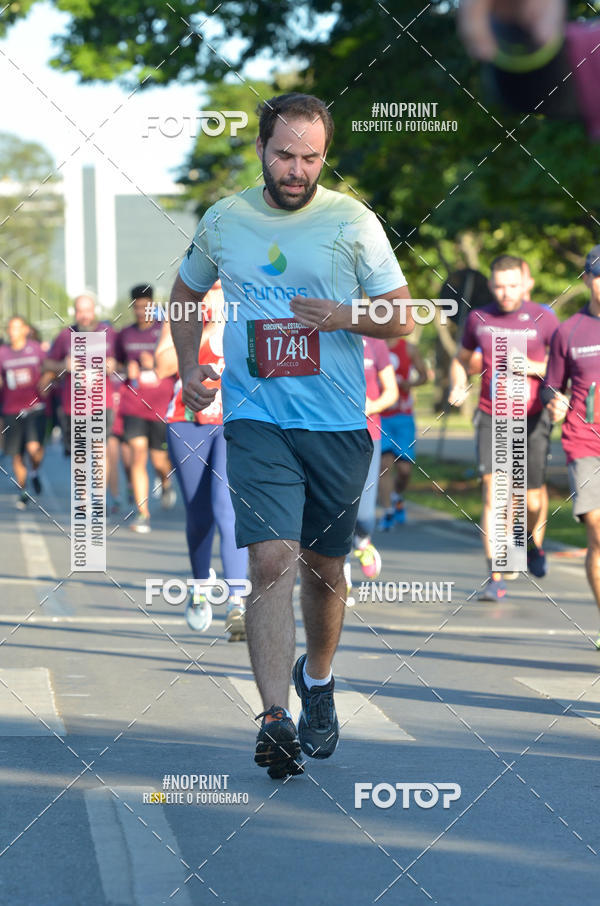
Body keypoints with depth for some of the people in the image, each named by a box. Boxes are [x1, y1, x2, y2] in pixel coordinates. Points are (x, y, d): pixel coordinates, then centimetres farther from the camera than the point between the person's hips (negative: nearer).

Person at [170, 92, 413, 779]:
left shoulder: (353, 221, -1)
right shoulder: (223, 221, 4)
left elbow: (403, 316, 3)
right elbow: (186, 295, 22)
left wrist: (345, 317, -16)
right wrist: (188, 370, 8)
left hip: (338, 422, 1)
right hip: (255, 418, -1)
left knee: (324, 566, 12)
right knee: (272, 559, -17)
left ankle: (317, 679, 39)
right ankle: (275, 718, -19)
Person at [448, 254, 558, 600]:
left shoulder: (544, 319, -4)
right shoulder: (478, 319, 3)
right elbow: (462, 359, 20)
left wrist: (534, 368, -16)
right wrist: (458, 386, 0)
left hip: (532, 419, -1)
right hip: (492, 419, 1)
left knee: (532, 498, 5)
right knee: (493, 496, -13)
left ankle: (534, 544, 41)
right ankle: (495, 580, -12)